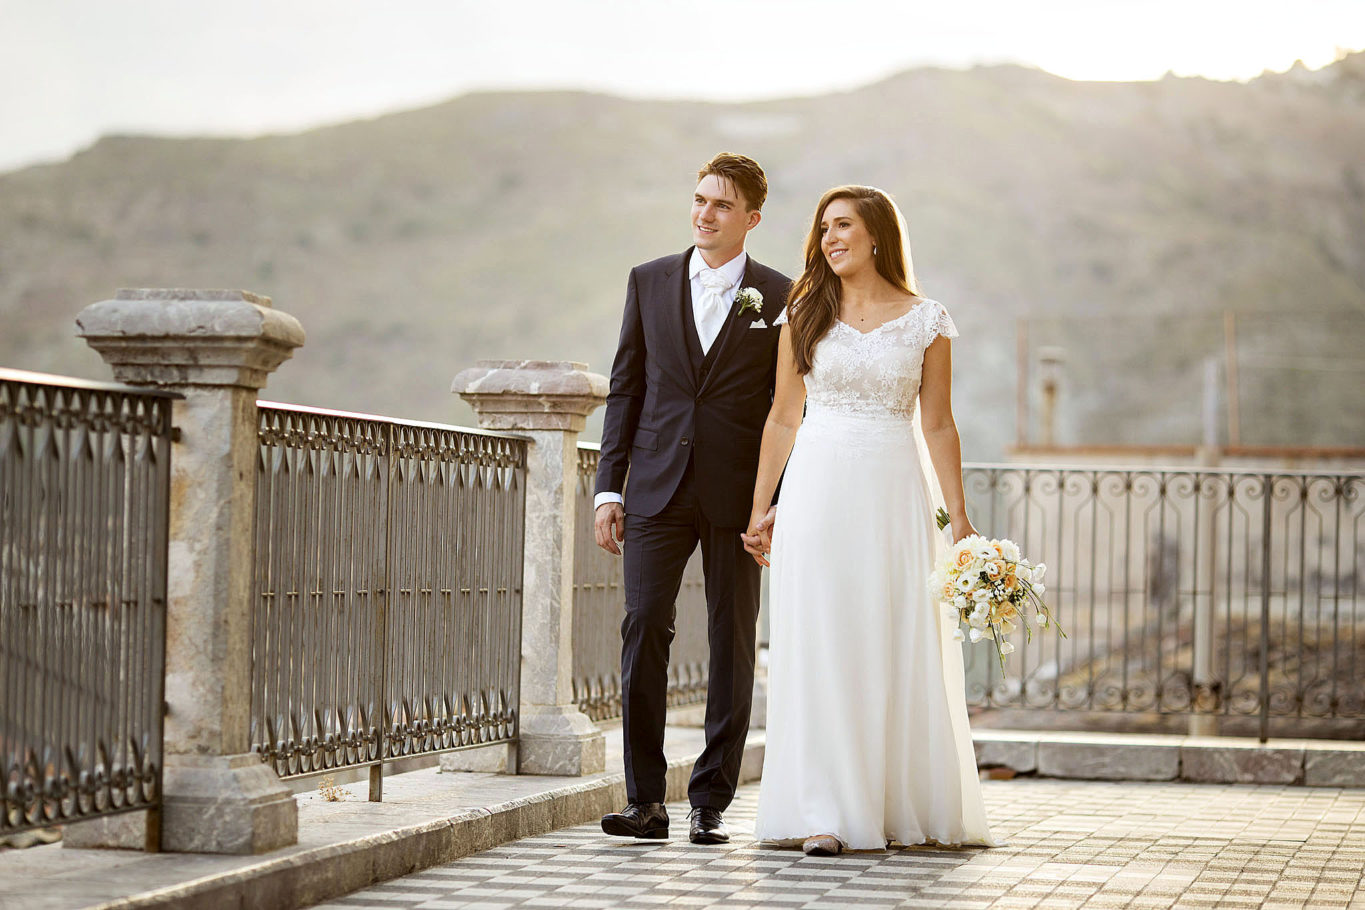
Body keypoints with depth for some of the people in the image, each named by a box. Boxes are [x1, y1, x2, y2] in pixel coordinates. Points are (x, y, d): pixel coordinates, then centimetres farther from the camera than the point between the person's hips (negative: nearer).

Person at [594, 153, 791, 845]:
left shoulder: (780, 297, 3)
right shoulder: (650, 282, 9)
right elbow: (626, 389, 9)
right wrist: (609, 487, 3)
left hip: (739, 496, -1)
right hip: (659, 492, 1)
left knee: (732, 645, 3)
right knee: (643, 629, -8)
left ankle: (712, 802, 11)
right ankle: (645, 801, -2)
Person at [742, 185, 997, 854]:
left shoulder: (925, 321, 4)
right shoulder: (804, 315, 7)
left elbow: (938, 425, 6)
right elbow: (782, 418, 11)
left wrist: (960, 517, 1)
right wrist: (760, 509, 8)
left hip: (894, 494, 0)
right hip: (817, 491, 0)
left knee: (900, 649, 2)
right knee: (818, 646, -4)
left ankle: (904, 806, 14)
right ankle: (823, 814, -4)